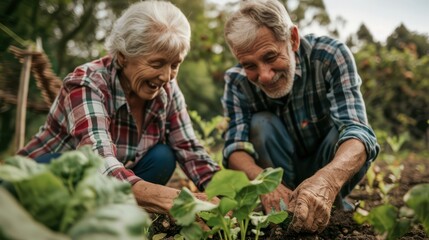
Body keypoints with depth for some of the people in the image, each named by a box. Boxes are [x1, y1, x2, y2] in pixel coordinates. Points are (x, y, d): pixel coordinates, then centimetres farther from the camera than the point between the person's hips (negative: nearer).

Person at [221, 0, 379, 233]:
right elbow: (235, 147, -26)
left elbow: (357, 129, -37)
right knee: (261, 123, -27)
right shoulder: (237, 81, -20)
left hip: (332, 166, -1)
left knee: (345, 133, -31)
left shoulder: (331, 55, -26)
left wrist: (328, 179, -59)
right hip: (278, 170, 1)